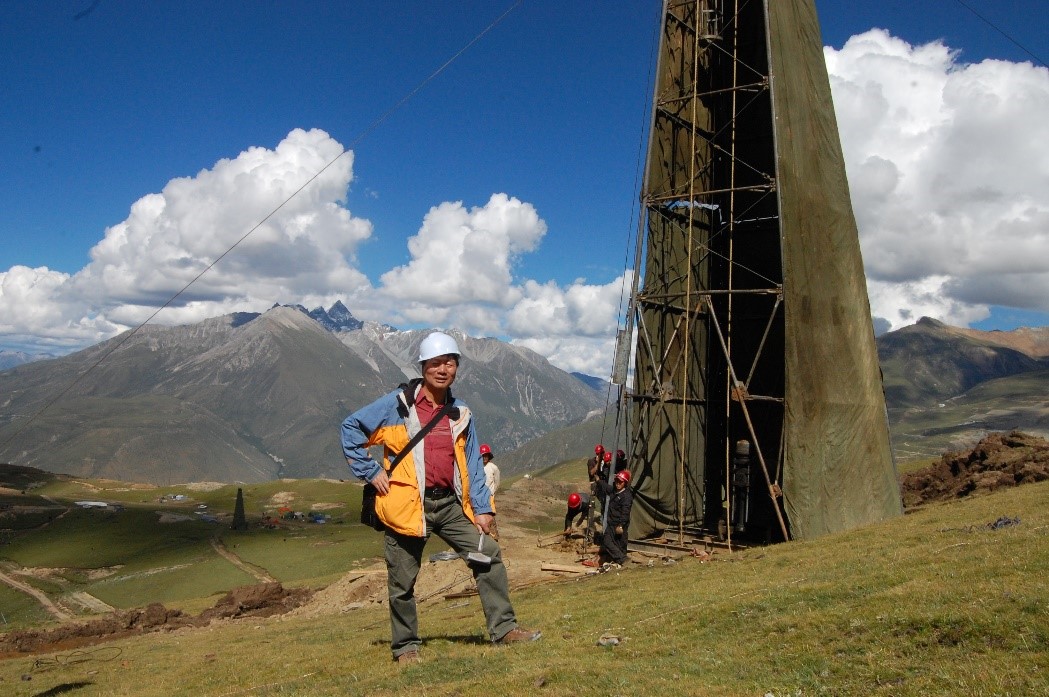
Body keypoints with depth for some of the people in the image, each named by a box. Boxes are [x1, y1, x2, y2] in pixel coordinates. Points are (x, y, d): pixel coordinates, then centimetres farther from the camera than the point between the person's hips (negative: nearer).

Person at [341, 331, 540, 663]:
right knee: (402, 580, 4)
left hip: (449, 504, 4)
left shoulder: (460, 413, 11)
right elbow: (351, 427, -1)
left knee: (488, 554, -1)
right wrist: (370, 472, -6)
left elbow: (472, 465, 12)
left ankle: (504, 628, 9)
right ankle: (405, 646, 23)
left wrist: (482, 508, 4)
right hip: (407, 505, -4)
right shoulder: (398, 404, -4)